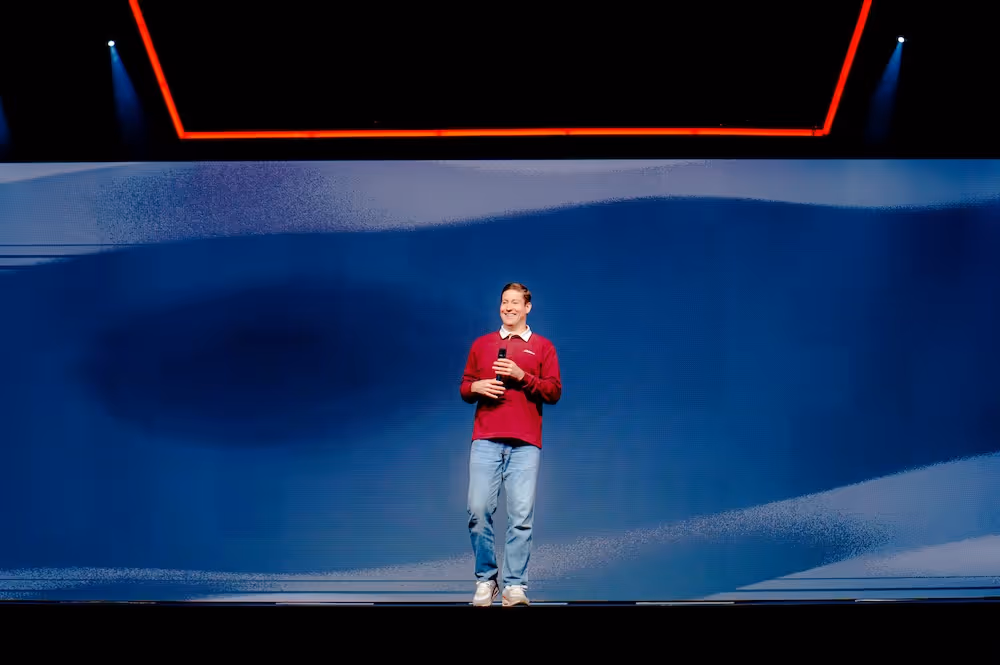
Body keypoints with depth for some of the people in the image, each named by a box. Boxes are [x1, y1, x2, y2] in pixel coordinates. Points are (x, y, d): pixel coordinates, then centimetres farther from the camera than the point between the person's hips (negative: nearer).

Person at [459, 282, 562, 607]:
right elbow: (465, 388, 18)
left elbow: (554, 392, 4)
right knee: (479, 511, -7)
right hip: (486, 441, 2)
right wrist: (476, 388, -4)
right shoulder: (481, 344, 17)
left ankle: (515, 586, -3)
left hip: (525, 444, -1)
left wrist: (522, 376, -8)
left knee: (521, 516, -7)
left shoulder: (542, 347, 12)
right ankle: (485, 581, 5)